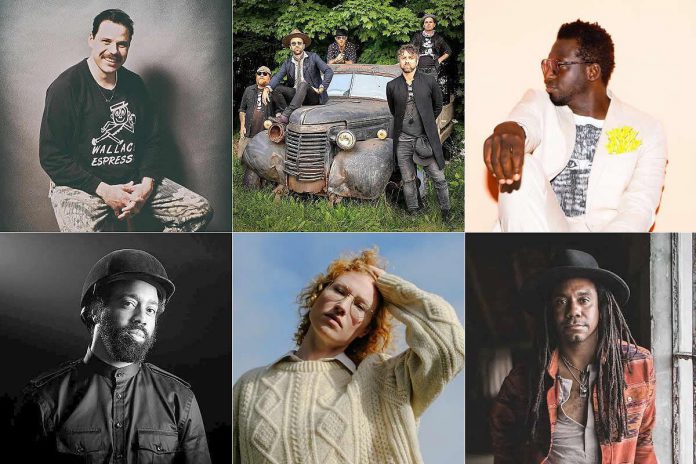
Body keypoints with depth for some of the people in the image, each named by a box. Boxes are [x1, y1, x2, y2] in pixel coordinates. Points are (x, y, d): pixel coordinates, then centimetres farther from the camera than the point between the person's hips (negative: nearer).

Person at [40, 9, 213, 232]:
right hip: (80, 185, -6)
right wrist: (103, 190, -17)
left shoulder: (134, 84, 10)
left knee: (200, 211, -8)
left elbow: (151, 140, 15)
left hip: (133, 181, 6)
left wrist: (147, 184, -5)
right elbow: (52, 157, -11)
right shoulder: (65, 87, -9)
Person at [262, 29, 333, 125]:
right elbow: (277, 77, -4)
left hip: (314, 97, -4)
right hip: (296, 95, 4)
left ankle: (286, 115, -45)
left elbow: (329, 71, -6)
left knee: (303, 84, -34)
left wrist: (321, 89, -15)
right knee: (276, 88, -15)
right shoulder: (287, 63, 11)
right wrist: (267, 89, -23)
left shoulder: (313, 57, 3)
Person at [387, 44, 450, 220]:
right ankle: (413, 214, 20)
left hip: (426, 139, -1)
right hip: (403, 141, 1)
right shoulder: (392, 86, 3)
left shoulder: (429, 81, -1)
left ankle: (446, 213, 13)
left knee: (439, 178, 0)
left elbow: (438, 106, 13)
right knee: (408, 180, 9)